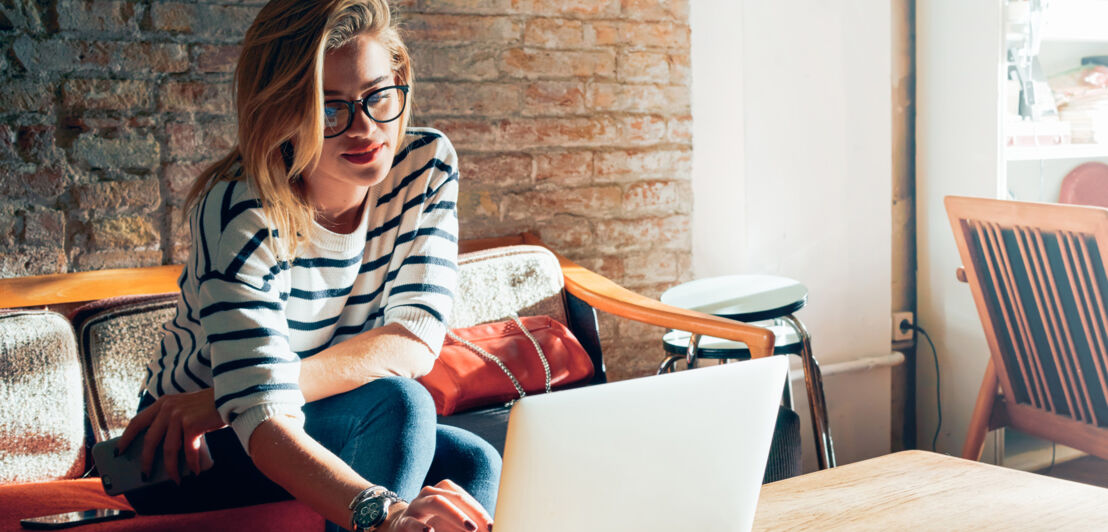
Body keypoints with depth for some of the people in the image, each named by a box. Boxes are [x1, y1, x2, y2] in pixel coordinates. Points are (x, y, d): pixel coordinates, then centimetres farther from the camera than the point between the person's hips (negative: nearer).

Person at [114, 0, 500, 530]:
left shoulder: (425, 165, -12)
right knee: (397, 403, -30)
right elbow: (263, 423, -38)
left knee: (475, 464, -22)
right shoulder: (242, 210, -28)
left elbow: (414, 343, -21)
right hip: (198, 460, -5)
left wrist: (220, 399, -31)